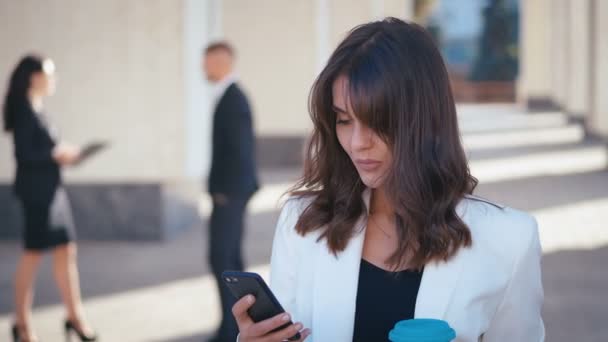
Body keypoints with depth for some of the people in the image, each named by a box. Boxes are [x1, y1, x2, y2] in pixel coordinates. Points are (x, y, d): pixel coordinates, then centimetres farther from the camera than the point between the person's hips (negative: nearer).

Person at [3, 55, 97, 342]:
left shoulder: (37, 110, 13)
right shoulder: (25, 112, -14)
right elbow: (23, 154, -19)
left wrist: (62, 153, 1)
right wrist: (57, 154, -15)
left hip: (51, 189, 9)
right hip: (36, 191, -9)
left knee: (66, 251, 9)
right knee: (32, 254, 0)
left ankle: (75, 316, 16)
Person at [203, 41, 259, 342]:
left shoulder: (233, 98, -17)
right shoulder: (230, 96, 13)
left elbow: (240, 148, -21)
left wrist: (225, 192, -18)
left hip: (229, 193, -10)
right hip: (229, 191, 10)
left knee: (221, 259, -8)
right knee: (229, 257, 13)